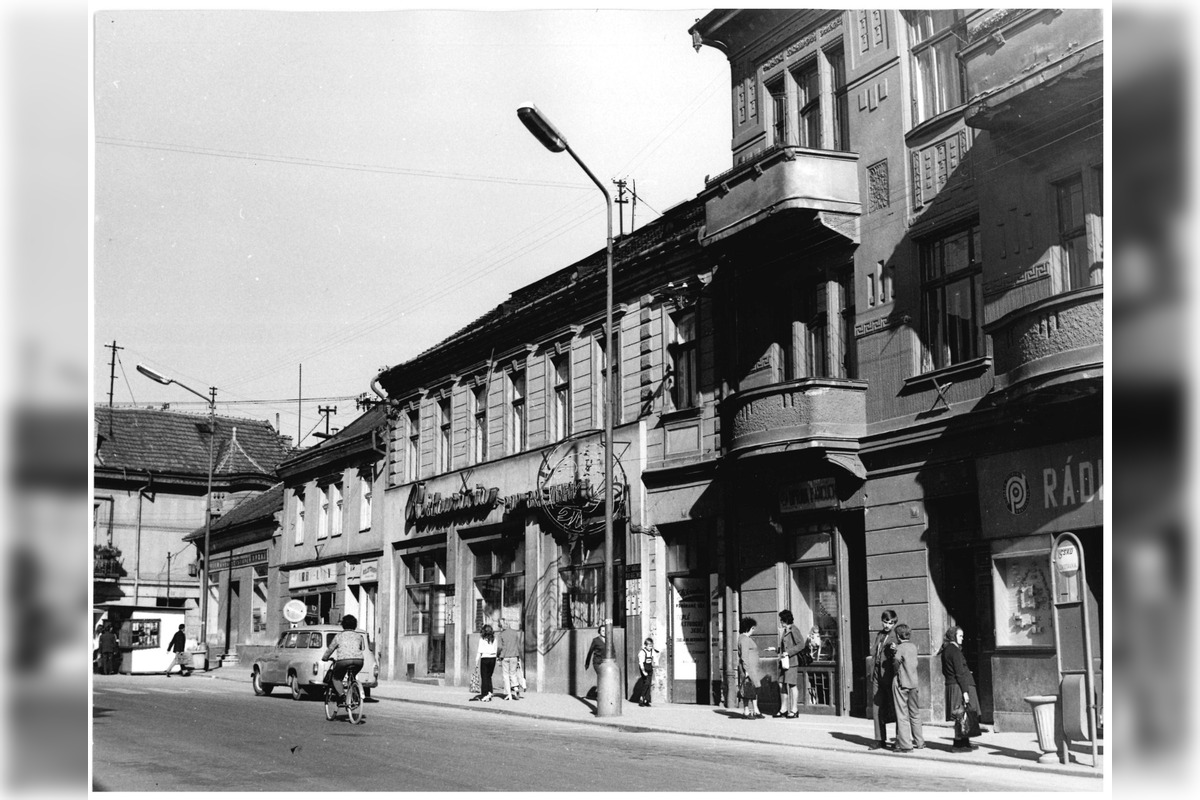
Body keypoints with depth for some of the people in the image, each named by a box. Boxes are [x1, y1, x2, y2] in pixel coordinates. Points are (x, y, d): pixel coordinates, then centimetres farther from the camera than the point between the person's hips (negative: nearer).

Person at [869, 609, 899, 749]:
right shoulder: (879, 635, 15)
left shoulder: (896, 636, -6)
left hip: (889, 675, -7)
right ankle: (880, 740, 15)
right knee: (877, 708, 8)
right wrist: (872, 673, 16)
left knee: (894, 708, -3)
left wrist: (894, 650, -37)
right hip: (877, 675, 7)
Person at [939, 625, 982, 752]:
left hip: (951, 685, 9)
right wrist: (965, 691, -19)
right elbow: (959, 672, -18)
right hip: (960, 686, -9)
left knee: (962, 717, 14)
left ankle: (964, 742, 20)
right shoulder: (955, 650, -14)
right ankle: (959, 744, -3)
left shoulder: (945, 651, 13)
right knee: (963, 716, -5)